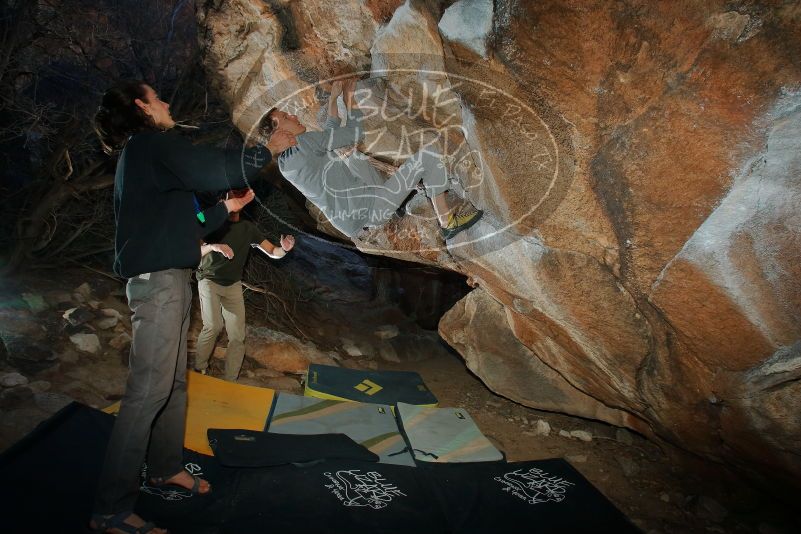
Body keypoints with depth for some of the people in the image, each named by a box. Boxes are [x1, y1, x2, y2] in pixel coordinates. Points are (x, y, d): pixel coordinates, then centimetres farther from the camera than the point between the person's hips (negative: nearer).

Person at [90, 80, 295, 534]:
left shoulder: (141, 154, 23)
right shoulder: (153, 144, -7)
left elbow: (178, 222, 25)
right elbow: (221, 169, -17)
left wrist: (226, 210, 25)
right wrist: (268, 150, -2)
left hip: (168, 278, 10)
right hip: (158, 279, -10)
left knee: (174, 380, 16)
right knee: (149, 389, -11)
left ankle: (167, 467, 29)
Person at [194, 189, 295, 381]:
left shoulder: (248, 228, 2)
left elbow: (273, 252, 1)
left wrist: (284, 249, -23)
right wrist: (213, 246, -35)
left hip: (233, 286, 3)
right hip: (209, 280, -3)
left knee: (237, 336, -4)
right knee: (213, 325, -22)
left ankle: (230, 382, 8)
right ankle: (199, 369, 0)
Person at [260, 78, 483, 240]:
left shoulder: (285, 162, 13)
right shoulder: (303, 141, -15)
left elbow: (328, 134, 25)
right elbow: (355, 133, -10)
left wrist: (333, 98, 23)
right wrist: (349, 98, 3)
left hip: (357, 217, 10)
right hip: (372, 209, -10)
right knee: (429, 154, -8)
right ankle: (447, 221, 2)